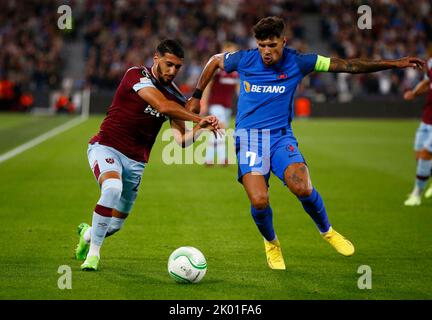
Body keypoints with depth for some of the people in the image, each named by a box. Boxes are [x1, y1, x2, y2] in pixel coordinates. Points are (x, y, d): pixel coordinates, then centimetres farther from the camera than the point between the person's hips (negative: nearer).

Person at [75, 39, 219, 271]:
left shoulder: (176, 97, 4)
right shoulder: (137, 75, -13)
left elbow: (182, 140, -1)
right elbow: (163, 106, -27)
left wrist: (200, 129, -20)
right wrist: (199, 119, -25)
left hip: (136, 161, 6)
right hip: (106, 147, -5)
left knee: (115, 225, 7)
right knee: (113, 188, -36)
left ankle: (88, 233, 45)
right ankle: (93, 252, -19)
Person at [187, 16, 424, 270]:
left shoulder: (297, 63, -3)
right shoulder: (244, 60, -3)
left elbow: (348, 66, -2)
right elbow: (215, 61, 19)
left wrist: (395, 63, -5)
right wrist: (197, 96, 22)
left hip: (281, 135, 0)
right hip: (249, 136, 0)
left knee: (303, 188, -26)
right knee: (259, 200, -21)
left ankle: (326, 230, 6)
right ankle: (271, 243, 13)